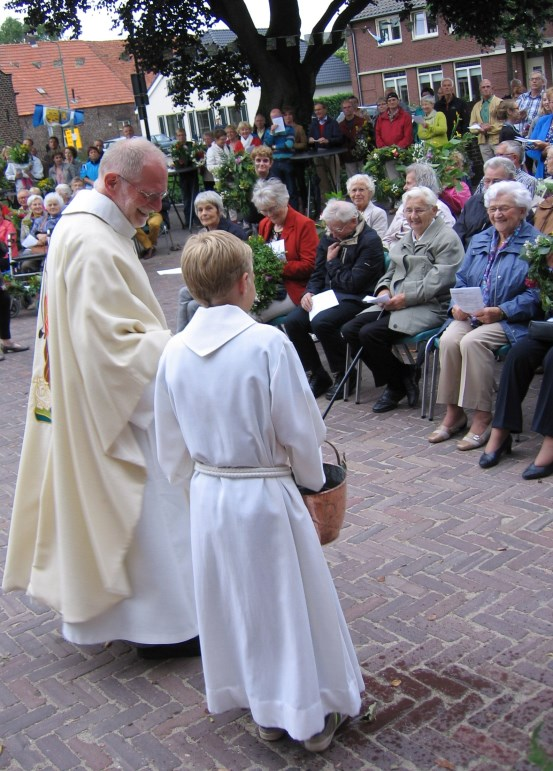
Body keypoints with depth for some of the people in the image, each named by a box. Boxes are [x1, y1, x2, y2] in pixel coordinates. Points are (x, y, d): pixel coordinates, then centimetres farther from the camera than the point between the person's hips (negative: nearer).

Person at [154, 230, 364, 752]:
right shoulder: (268, 343, -18)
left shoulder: (175, 351, -3)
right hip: (266, 495, -5)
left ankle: (265, 709, 33)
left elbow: (172, 444, 5)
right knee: (291, 600, 11)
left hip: (207, 495, 5)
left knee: (233, 602, 18)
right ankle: (313, 713, 26)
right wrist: (313, 477, 5)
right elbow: (300, 430, -13)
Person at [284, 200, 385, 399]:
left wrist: (333, 262, -6)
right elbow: (318, 274, 17)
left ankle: (343, 375, -12)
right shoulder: (329, 238, 12)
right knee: (292, 321, -14)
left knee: (321, 322, -33)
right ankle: (318, 376, -1)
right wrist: (309, 292, -3)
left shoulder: (370, 241, -11)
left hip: (355, 299, -7)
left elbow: (353, 283, -17)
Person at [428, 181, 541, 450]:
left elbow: (535, 294, -9)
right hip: (471, 315, 5)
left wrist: (500, 312, -20)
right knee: (448, 340, -25)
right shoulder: (479, 240, 20)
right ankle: (453, 412, -13)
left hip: (511, 320, -5)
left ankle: (482, 418, -22)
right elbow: (461, 279, 18)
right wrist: (457, 304, -3)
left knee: (472, 342, -32)